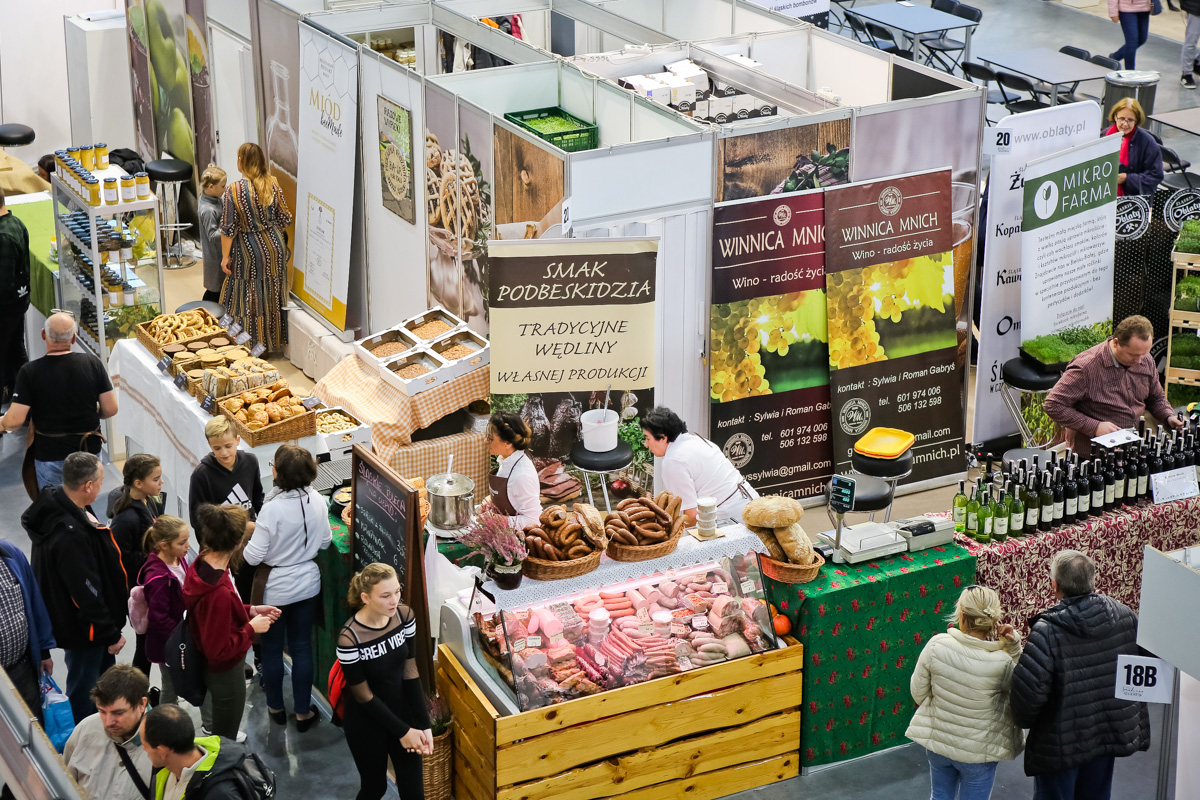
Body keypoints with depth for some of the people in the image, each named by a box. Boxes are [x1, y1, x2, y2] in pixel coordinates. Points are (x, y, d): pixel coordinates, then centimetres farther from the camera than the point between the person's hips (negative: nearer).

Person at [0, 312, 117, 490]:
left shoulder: (30, 372, -16)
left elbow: (15, 420, -17)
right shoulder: (92, 363, -9)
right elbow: (110, 409, -6)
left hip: (50, 454, -2)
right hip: (89, 450, 2)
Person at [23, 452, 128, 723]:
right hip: (82, 630, -11)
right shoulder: (70, 535, -35)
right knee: (84, 693, 7)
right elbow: (86, 593, -28)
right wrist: (110, 634, -16)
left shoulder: (57, 506, -2)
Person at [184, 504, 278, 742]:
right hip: (225, 672, -9)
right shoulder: (219, 593, -41)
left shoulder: (199, 566, -12)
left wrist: (250, 610, 0)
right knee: (225, 740, 16)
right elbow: (219, 650, -32)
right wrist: (251, 629, -20)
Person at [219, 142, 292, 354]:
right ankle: (274, 341, 26)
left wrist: (225, 257, -4)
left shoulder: (234, 191, -16)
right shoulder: (272, 184, -5)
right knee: (273, 299, 15)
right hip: (274, 248, 4)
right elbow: (285, 219, 2)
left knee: (248, 300, 7)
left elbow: (228, 229, -13)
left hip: (249, 251, -4)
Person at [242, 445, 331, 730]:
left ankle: (275, 708, 31)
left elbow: (254, 556, -21)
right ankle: (303, 712, 23)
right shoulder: (318, 501, -10)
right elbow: (325, 542, 4)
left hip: (275, 588, -4)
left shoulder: (273, 508, -27)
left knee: (272, 648, 16)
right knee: (302, 647, 15)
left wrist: (241, 543, -2)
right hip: (308, 584, 4)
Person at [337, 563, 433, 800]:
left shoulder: (404, 616, -13)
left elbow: (410, 672, -5)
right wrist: (402, 731, -13)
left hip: (402, 710, 4)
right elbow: (363, 695, -18)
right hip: (367, 723, -4)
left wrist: (423, 725, -8)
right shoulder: (349, 639, -28)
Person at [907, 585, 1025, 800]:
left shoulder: (936, 646, -21)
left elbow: (918, 692, -8)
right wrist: (1014, 647, -14)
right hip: (978, 750, -3)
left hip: (938, 741, 3)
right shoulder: (1001, 663, -27)